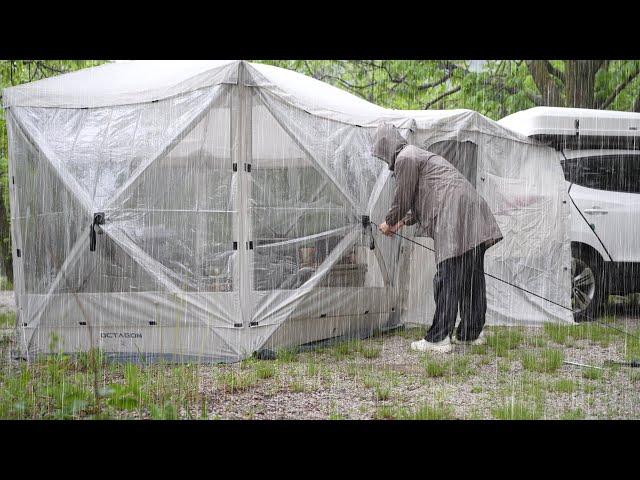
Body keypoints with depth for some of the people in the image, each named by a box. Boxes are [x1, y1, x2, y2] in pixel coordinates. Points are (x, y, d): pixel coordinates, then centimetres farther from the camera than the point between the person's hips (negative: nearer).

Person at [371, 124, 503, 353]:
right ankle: (471, 333, 21)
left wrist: (389, 223, 16)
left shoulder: (405, 158, -4)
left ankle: (438, 338, -12)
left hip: (454, 220, -10)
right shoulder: (419, 154, 27)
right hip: (474, 219, 10)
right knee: (471, 278, 13)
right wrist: (403, 222, 37)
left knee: (447, 279, -11)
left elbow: (403, 198, -1)